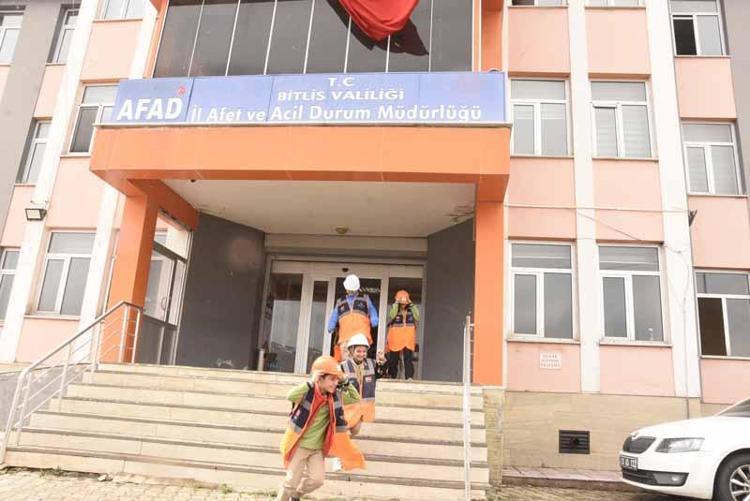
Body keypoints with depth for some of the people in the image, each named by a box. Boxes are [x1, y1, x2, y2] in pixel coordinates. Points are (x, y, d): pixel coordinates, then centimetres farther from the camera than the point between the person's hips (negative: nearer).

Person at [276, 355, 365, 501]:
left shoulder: (335, 396, -4)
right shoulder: (307, 393, -20)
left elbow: (355, 399, 5)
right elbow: (291, 396, -40)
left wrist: (346, 384, -9)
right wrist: (311, 382, -36)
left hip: (318, 448, 5)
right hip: (300, 446, -5)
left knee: (317, 480, -1)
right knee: (292, 481, 3)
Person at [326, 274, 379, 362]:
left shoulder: (365, 299, 21)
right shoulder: (340, 302, 26)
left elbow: (372, 312, 15)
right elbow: (334, 317, 24)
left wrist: (373, 321, -6)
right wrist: (331, 328, 5)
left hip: (361, 333, -2)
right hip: (345, 335, 2)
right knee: (345, 359, -7)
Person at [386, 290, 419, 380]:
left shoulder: (411, 310, 7)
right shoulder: (394, 309, 2)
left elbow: (417, 318, -9)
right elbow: (391, 316, -19)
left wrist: (412, 305, -9)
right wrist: (396, 304, -15)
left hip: (408, 339, 1)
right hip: (395, 339, 0)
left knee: (408, 359, -8)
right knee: (393, 359, 8)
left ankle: (409, 377, -9)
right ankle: (392, 377, 20)